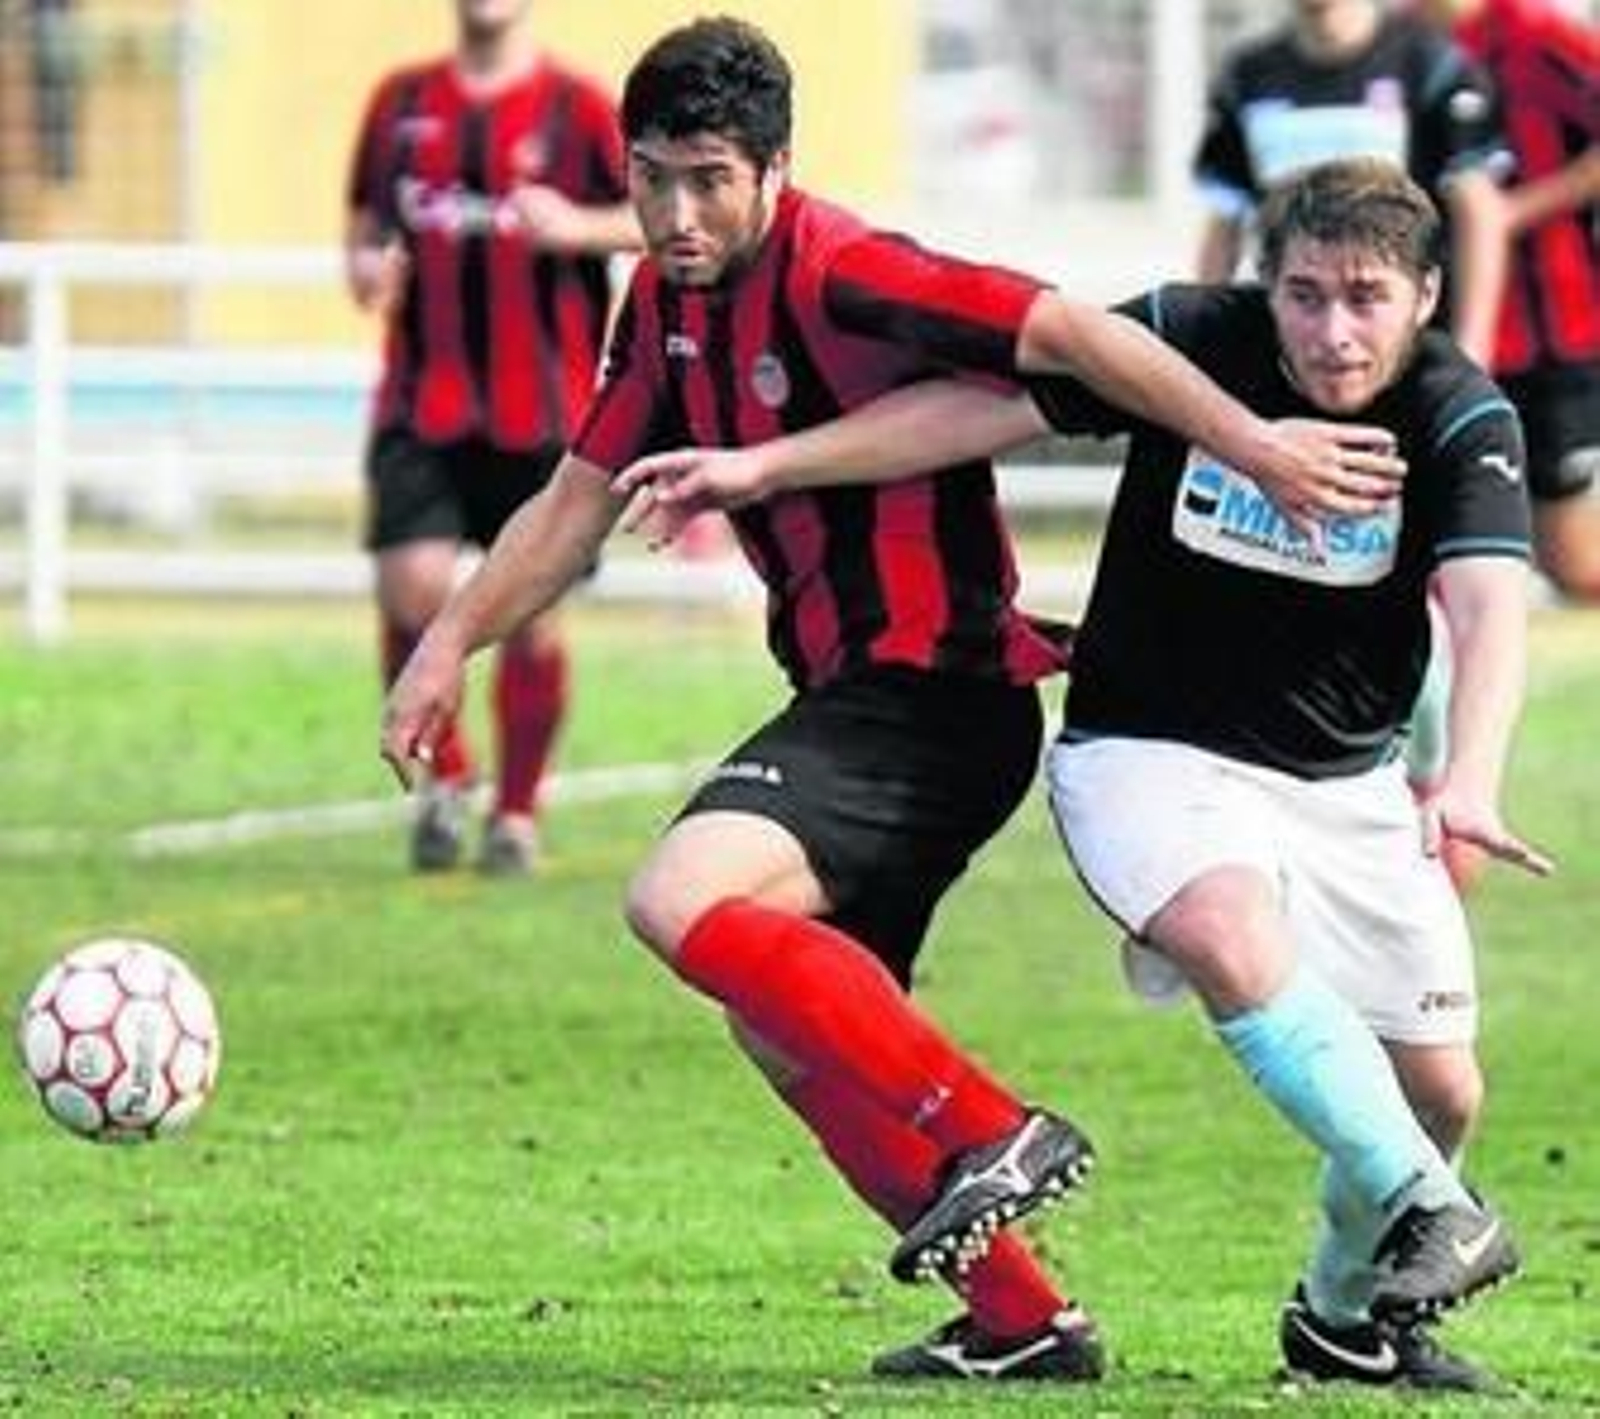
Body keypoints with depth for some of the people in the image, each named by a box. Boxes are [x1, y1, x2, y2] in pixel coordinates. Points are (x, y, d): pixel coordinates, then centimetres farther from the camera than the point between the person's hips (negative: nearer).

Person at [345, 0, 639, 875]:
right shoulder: (402, 104, 10)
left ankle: (516, 814, 18)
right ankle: (443, 777, 9)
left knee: (531, 614, 1)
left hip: (542, 412, -2)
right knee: (411, 586, -14)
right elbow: (366, 222, 20)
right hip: (422, 403, 2)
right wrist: (366, 267, -2)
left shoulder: (575, 109, 0)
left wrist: (579, 228, -18)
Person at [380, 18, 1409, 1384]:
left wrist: (1254, 443, -28)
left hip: (931, 692, -10)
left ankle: (991, 1131, -21)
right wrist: (454, 639, 9)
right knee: (782, 1024, 15)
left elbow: (1071, 331, -23)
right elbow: (583, 499, 18)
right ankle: (1020, 1320, 18)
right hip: (860, 696, 10)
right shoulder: (668, 300, 9)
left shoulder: (838, 276, -19)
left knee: (682, 902, -24)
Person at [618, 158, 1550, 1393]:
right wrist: (765, 468, -9)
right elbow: (976, 410, -7)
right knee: (1232, 935, -34)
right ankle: (1431, 1215, -30)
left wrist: (1470, 783, -47)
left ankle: (1350, 1315, 28)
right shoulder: (1192, 339, -15)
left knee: (1440, 1092, 1)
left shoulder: (1465, 420, -15)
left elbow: (1489, 613, -29)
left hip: (1347, 782, 2)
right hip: (1151, 756, -2)